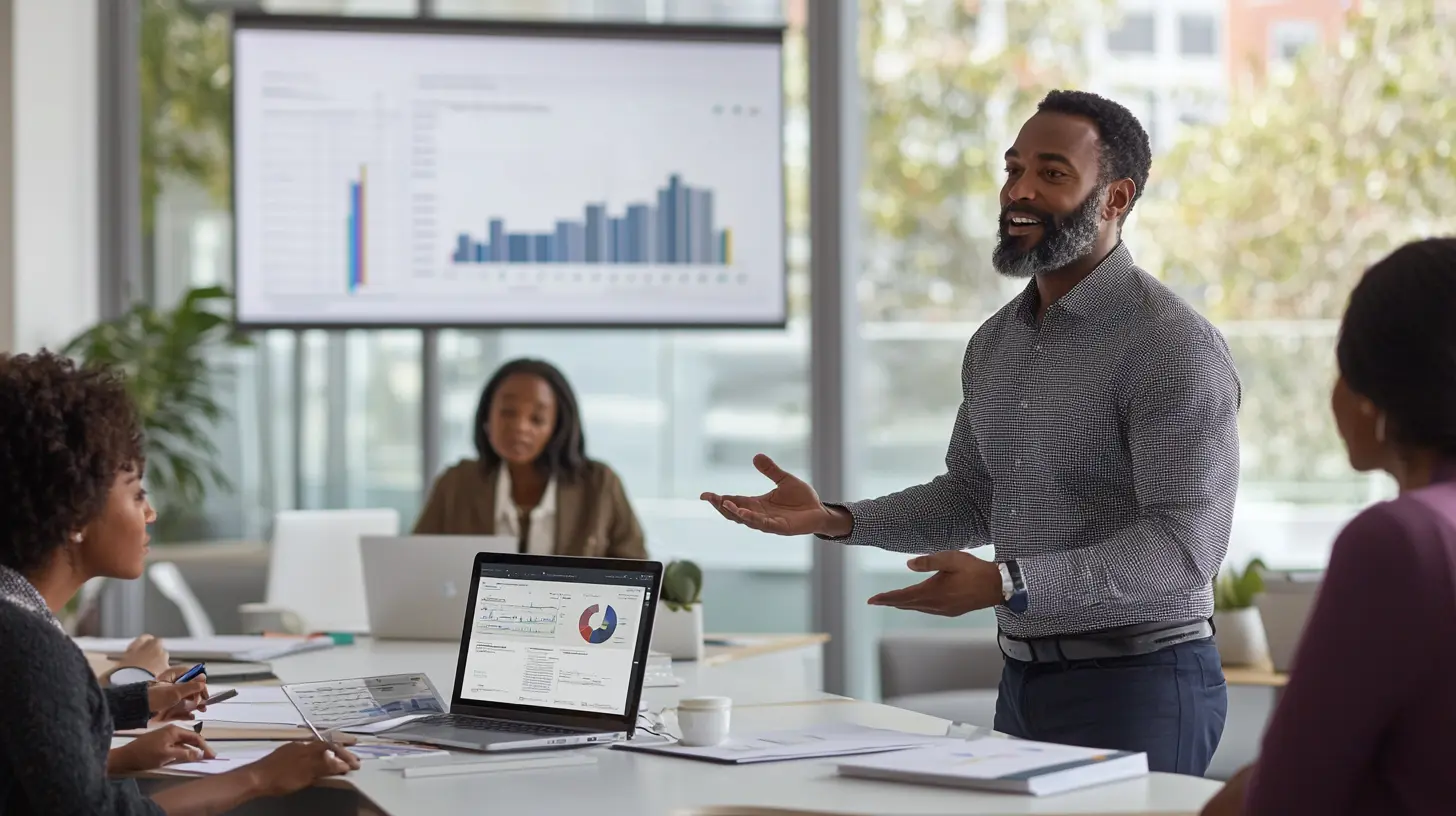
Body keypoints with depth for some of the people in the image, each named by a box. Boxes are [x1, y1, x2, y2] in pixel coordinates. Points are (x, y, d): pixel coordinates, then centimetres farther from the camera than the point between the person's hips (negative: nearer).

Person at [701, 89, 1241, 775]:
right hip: (1025, 683, 7)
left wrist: (1007, 584, -30)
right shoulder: (996, 343, 10)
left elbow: (1184, 547, -22)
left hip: (1139, 684, -7)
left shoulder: (1174, 345, -15)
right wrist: (836, 521, 6)